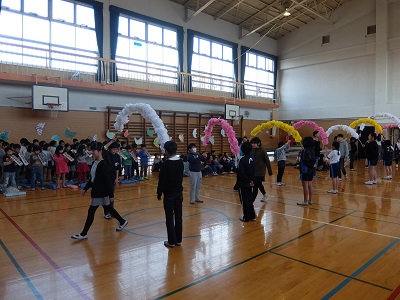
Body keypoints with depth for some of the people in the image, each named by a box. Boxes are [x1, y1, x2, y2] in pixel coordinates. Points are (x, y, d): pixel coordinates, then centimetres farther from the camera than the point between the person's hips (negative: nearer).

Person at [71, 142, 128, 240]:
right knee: (108, 208, 18)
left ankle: (84, 234, 11)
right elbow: (92, 178, 17)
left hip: (101, 192, -9)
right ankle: (122, 222, 33)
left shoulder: (103, 164, -20)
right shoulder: (96, 162, 7)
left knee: (91, 211, -1)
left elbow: (108, 180, -20)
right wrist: (85, 188, 18)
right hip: (97, 191, 9)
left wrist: (111, 195, -19)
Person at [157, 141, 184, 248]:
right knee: (178, 216, 11)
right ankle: (178, 240, 20)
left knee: (170, 218, 4)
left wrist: (159, 193, -2)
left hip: (169, 194, -6)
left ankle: (172, 241, 10)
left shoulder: (166, 164, -17)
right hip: (179, 192, 6)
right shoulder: (180, 162, 1)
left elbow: (162, 180, -12)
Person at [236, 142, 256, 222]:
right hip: (250, 183, 7)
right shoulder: (252, 158, 3)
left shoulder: (243, 159, -19)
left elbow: (241, 173, -20)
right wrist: (251, 180, 6)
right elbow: (253, 171, 5)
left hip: (243, 183, -7)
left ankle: (246, 217, 12)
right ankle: (252, 216, 23)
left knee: (245, 200, 4)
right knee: (250, 199, 16)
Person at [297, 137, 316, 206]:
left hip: (305, 170, -9)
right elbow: (314, 160, 11)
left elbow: (305, 161, -23)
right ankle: (310, 200, 22)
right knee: (310, 185, 15)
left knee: (305, 186, -3)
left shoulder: (305, 151, -17)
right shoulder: (312, 150, 9)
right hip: (311, 170, 9)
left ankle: (305, 201, 1)